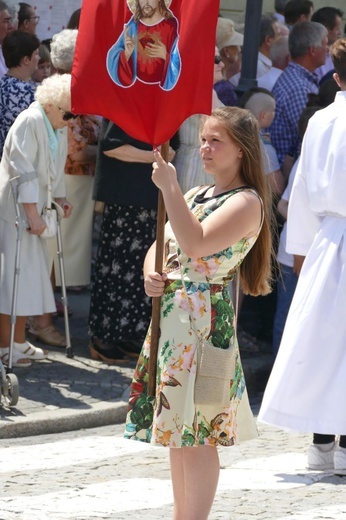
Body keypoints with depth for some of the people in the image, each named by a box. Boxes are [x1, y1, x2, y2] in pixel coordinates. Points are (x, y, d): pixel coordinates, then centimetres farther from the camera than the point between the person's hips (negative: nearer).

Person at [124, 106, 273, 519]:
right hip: (171, 318, 9)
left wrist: (168, 187, -23)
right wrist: (150, 274, -4)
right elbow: (160, 246, 18)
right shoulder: (194, 195, 16)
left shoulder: (246, 203, -11)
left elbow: (196, 244, -24)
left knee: (198, 434, -7)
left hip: (206, 321, -9)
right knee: (176, 429, 13)